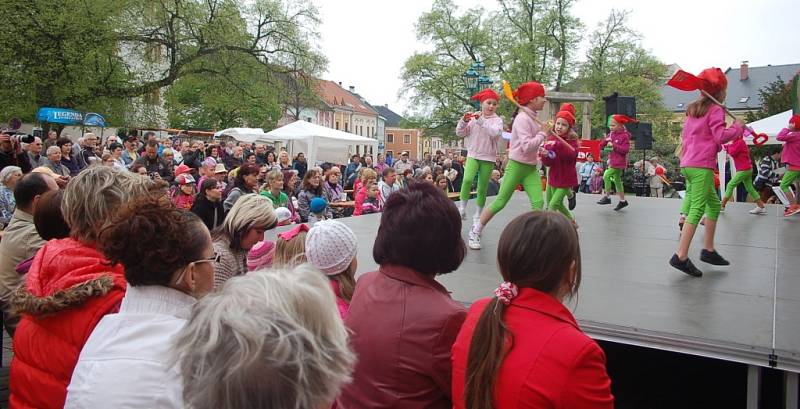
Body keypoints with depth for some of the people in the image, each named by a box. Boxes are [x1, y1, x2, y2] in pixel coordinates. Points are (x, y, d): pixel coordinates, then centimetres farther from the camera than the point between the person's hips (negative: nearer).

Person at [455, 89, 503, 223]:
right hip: (473, 155, 0)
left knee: (482, 188, 4)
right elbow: (459, 133, 2)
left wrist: (481, 121, -26)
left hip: (488, 158, 0)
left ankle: (478, 215, 18)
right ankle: (462, 209, -11)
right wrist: (464, 121, -15)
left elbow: (495, 133, -22)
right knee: (467, 179, -24)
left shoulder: (497, 120, -1)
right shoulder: (473, 118, 4)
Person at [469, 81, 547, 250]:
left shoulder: (532, 117, 10)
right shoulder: (522, 118, -16)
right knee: (500, 202, -1)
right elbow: (527, 146, -24)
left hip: (531, 168, 8)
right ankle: (475, 232, 14)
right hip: (517, 166, -8)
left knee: (538, 202, -8)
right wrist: (543, 133, -17)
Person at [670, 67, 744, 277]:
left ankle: (708, 249, 20)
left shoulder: (692, 110, 19)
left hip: (688, 164, 9)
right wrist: (737, 127, 0)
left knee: (714, 204, 19)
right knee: (697, 209, -13)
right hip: (702, 165, -9)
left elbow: (685, 137, 22)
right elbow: (721, 136, -14)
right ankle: (681, 256, -20)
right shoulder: (715, 110, -5)